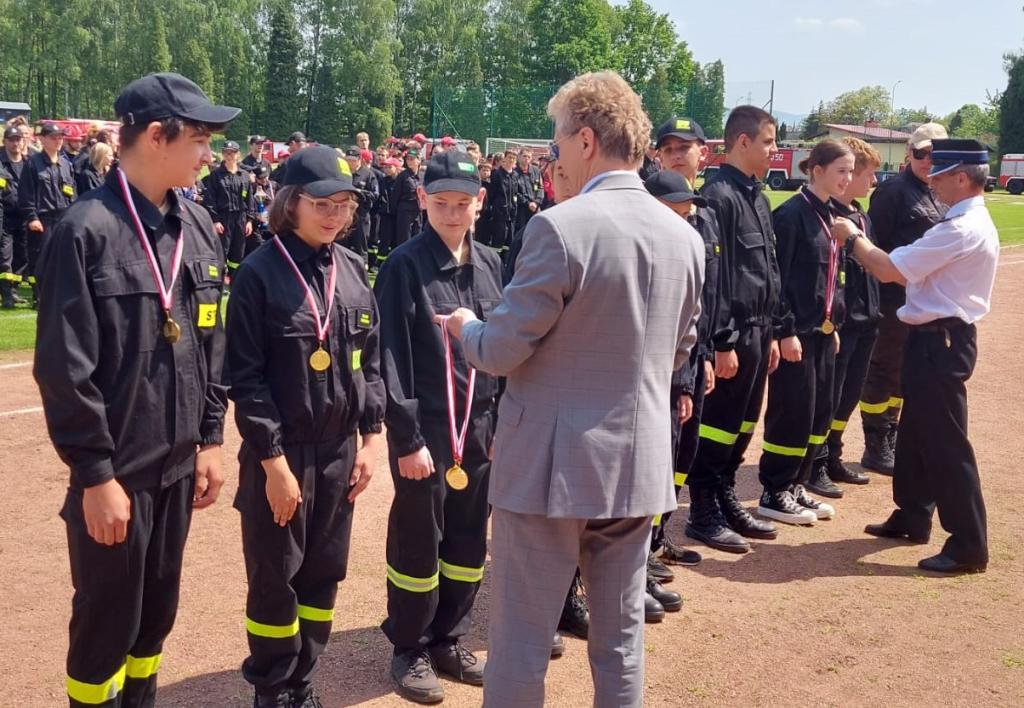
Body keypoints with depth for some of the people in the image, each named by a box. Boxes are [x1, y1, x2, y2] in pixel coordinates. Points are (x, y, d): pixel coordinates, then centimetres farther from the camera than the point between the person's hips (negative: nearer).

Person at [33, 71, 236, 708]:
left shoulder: (199, 228, 4)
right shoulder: (87, 231, -16)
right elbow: (65, 368, -17)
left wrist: (211, 439, 8)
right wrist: (95, 474, -15)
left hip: (179, 464, 6)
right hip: (116, 470, -6)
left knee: (159, 608, 19)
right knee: (107, 619, 10)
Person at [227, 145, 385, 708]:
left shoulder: (352, 269, 6)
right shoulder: (260, 274, -11)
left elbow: (371, 360, 11)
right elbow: (246, 377, -13)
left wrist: (371, 436, 5)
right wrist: (274, 460, -14)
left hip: (340, 450, 5)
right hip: (282, 452, -5)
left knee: (323, 576, 14)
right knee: (275, 580, 8)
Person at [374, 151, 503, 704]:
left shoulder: (489, 265, 7)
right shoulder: (404, 267, -10)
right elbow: (392, 359, -13)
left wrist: (504, 422, 7)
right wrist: (407, 439, -16)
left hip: (478, 427, 5)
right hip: (425, 428, -5)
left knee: (469, 543, 13)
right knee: (418, 544, 6)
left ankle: (449, 641, 30)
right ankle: (410, 650, 23)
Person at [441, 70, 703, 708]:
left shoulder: (559, 228, -17)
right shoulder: (686, 237, 3)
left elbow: (503, 352, -13)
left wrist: (467, 328, 7)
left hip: (552, 462, -6)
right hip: (640, 462, 6)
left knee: (521, 642, 7)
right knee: (620, 639, 17)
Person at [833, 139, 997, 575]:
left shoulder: (962, 229, -21)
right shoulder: (970, 223, 13)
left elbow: (888, 270, -22)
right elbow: (911, 270, 12)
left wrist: (853, 237, -7)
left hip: (940, 341, -11)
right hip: (936, 337, 11)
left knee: (946, 442, -5)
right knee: (916, 432, 20)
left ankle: (969, 545, 3)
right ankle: (912, 517, 34)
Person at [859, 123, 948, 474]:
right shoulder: (893, 191, -12)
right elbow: (874, 244, -16)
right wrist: (875, 295, -18)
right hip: (894, 296, -8)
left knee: (903, 370, 17)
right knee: (883, 370, 1)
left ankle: (890, 440, 29)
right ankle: (875, 448, 11)